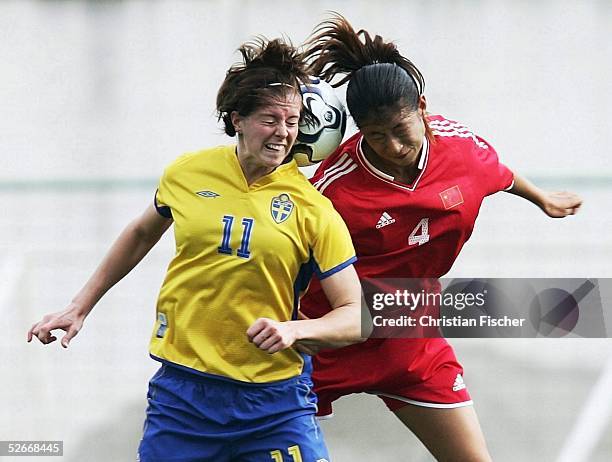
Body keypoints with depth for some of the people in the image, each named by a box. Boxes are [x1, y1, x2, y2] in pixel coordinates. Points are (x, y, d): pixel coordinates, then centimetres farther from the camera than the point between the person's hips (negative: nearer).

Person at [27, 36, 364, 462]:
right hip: (183, 391, 2)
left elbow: (356, 316, -4)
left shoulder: (313, 209, -6)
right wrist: (80, 308, 23)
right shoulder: (188, 173, 1)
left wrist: (294, 330, -22)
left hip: (274, 402, -1)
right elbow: (142, 234, 22)